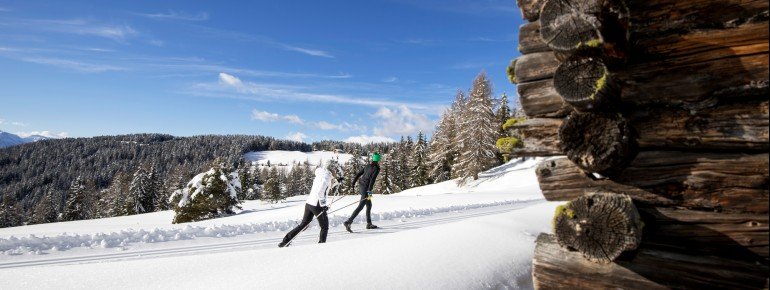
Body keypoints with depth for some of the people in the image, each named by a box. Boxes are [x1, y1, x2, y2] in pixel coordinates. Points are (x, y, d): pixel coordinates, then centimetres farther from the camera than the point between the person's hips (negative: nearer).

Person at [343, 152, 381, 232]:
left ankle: (369, 224, 25)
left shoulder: (368, 166, 12)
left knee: (369, 205, 19)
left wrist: (353, 183, 19)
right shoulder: (376, 168, -10)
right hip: (366, 188, -9)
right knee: (360, 207, -8)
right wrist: (369, 191, -27)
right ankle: (348, 222, -15)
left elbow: (358, 174, 13)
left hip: (361, 186, 9)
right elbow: (372, 179, -22)